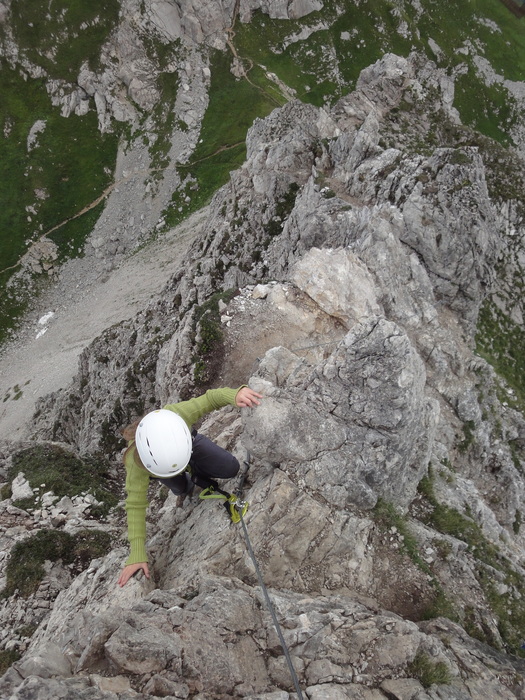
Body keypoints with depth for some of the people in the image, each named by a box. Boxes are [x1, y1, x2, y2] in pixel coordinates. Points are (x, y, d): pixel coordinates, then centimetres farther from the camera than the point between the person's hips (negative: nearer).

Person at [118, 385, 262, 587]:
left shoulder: (175, 415, -48)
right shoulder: (135, 461, -47)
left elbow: (209, 399, -37)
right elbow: (136, 505, -40)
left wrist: (235, 394, -60)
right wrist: (137, 555, -42)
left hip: (190, 443, 1)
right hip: (154, 462, 0)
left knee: (230, 468, -11)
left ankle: (196, 470, 20)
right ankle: (186, 486, 43)